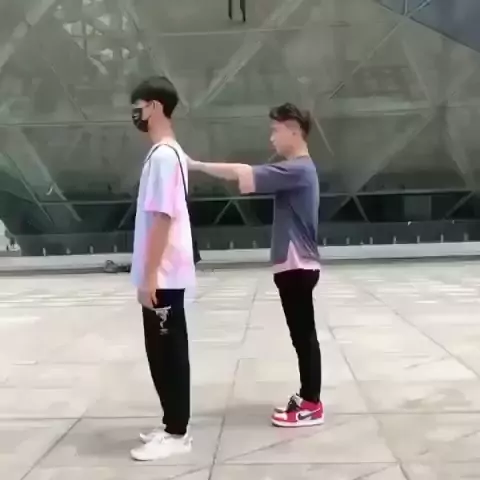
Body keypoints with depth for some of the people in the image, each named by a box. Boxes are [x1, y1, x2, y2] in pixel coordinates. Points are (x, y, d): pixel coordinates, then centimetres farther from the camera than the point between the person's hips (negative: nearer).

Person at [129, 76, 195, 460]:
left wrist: (149, 276, -20)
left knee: (166, 353, -1)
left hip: (163, 276, -10)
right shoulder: (170, 153, 14)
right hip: (165, 274, 10)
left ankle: (176, 434, 10)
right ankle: (174, 427, 25)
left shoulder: (162, 155, -16)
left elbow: (162, 219, -21)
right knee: (167, 352, 15)